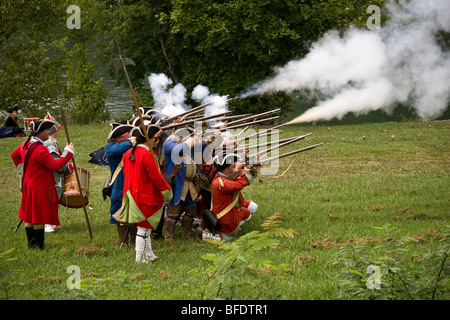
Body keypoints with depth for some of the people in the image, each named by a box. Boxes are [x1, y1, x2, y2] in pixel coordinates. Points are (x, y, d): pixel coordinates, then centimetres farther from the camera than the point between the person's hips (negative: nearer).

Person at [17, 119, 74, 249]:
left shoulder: (26, 145, 5)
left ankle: (31, 243, 23)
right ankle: (39, 246, 4)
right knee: (39, 219, -1)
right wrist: (68, 152, -20)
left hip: (28, 187, 9)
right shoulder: (40, 150, -24)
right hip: (40, 189, -9)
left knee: (29, 217, 15)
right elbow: (56, 166, -27)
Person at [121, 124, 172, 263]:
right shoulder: (147, 155, -19)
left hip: (132, 193, 9)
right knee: (143, 227, -1)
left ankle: (149, 255, 25)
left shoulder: (128, 154, 7)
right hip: (145, 197, -9)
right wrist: (167, 191, -5)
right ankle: (140, 258, 2)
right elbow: (156, 177, -17)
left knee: (145, 226, 17)